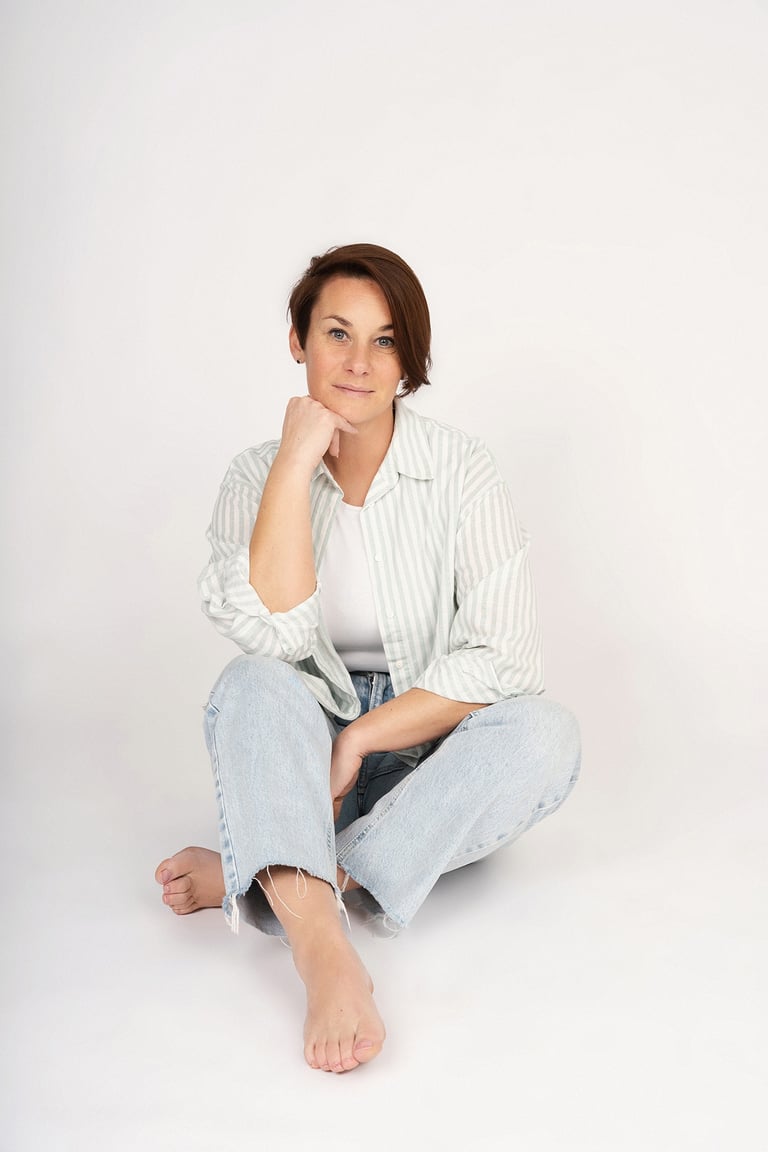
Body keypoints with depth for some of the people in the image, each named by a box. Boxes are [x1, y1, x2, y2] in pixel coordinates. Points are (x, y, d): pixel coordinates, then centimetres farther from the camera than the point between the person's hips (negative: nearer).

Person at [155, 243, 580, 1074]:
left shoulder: (460, 470, -7)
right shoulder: (257, 475, -3)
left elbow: (502, 659, -14)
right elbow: (274, 635, -21)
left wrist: (360, 739, -21)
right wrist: (298, 457, -20)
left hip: (430, 757, 0)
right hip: (305, 756, 0)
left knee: (544, 733, -30)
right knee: (253, 685, -30)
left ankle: (248, 873, -30)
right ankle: (322, 947, -48)